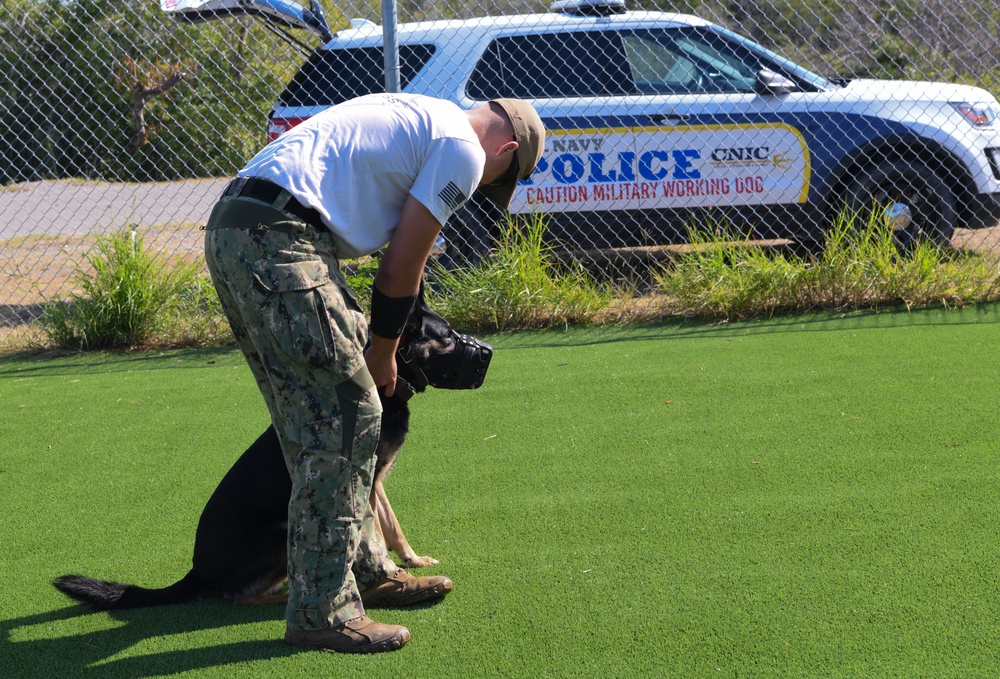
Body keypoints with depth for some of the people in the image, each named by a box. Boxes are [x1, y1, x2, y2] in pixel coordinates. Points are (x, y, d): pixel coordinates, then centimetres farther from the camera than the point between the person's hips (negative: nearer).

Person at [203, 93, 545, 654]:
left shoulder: (415, 117, 28)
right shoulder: (464, 149, 1)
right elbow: (400, 267, 1)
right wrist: (382, 355, 13)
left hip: (229, 229, 10)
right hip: (278, 239, -10)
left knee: (319, 420, 17)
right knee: (346, 415, -6)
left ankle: (367, 570, 27)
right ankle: (321, 612, -4)